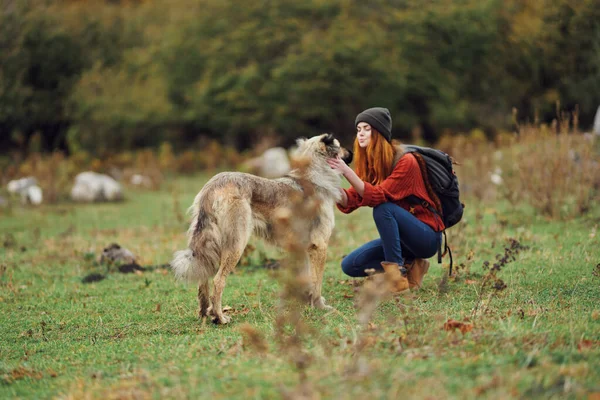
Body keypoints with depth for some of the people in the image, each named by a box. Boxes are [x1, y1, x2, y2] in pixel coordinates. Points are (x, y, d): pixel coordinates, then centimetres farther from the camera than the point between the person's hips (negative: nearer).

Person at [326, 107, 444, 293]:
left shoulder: (405, 161, -18)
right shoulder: (367, 164, 3)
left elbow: (378, 196, -30)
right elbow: (349, 202, -9)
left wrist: (347, 172, -37)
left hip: (426, 237, -7)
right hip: (399, 237, 7)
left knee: (383, 208, -32)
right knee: (350, 265, -7)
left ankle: (398, 277, -24)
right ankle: (408, 266, 4)